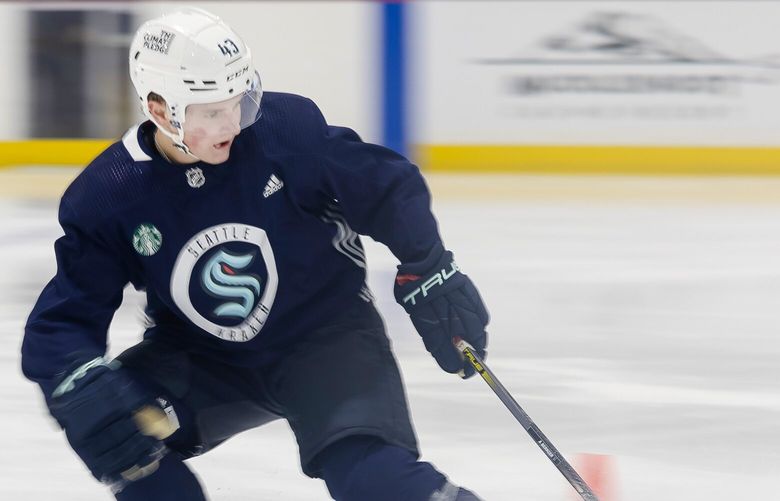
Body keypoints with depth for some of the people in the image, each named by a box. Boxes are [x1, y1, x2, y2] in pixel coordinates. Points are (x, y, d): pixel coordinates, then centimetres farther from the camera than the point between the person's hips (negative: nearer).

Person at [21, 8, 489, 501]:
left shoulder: (287, 129, -20)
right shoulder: (107, 197, -17)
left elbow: (387, 188, -6)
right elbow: (62, 325, -17)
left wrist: (430, 276, -7)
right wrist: (86, 388, -36)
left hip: (325, 336, -2)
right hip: (203, 361, 2)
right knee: (109, 424, -23)